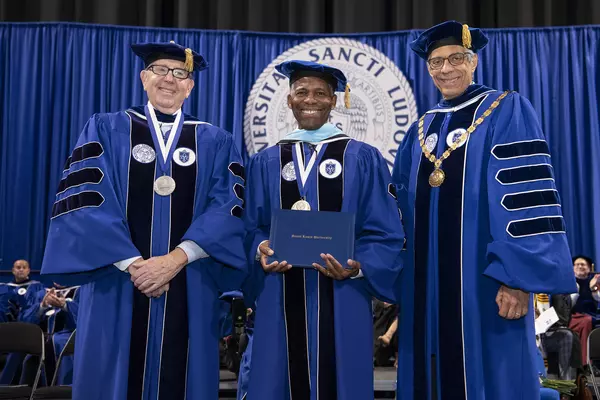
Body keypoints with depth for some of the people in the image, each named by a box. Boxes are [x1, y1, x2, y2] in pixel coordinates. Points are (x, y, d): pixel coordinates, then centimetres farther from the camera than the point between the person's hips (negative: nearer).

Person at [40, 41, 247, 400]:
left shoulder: (217, 143, 9)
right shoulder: (105, 130, 6)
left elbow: (228, 208, -2)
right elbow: (86, 202, -5)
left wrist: (176, 259, -16)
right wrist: (133, 263, -16)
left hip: (189, 290, 1)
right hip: (117, 286, -1)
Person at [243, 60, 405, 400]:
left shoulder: (364, 159, 3)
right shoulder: (265, 162, 10)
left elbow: (386, 234, 0)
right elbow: (252, 229, 9)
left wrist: (357, 266, -18)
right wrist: (261, 250, -12)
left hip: (341, 300, -1)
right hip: (281, 301, 2)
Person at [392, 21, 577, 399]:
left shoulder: (508, 112, -2)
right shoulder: (419, 131, 16)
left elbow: (526, 196, -12)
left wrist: (518, 278, -20)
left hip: (481, 282, -5)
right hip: (425, 285, 6)